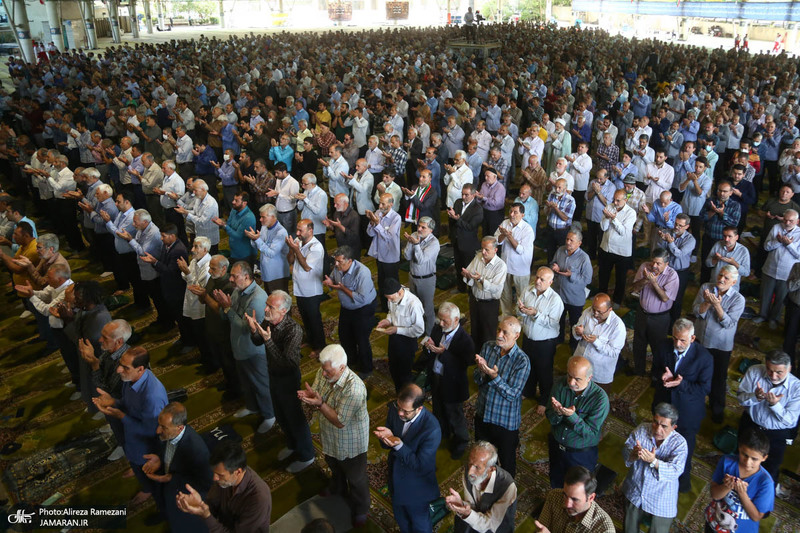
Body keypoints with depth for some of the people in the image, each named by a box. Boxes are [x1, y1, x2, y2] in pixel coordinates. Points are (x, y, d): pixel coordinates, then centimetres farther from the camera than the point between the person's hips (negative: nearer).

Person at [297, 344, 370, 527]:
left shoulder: (354, 389, -40)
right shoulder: (323, 373, -18)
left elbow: (340, 422, -32)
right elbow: (317, 400, -6)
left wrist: (320, 404, -42)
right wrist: (310, 395, -29)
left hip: (350, 443, -7)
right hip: (330, 437, 7)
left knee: (356, 477, 20)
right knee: (334, 466, 35)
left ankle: (360, 509, 47)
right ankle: (337, 490, 66)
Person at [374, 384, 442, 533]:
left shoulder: (432, 429, -36)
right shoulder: (395, 409, -20)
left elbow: (420, 465, -27)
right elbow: (386, 444, -6)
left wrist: (399, 446, -40)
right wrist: (387, 436, -31)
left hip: (415, 488, -5)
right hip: (396, 477, 5)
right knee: (401, 519, 31)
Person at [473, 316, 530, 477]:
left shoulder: (522, 361, -24)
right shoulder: (487, 347, -10)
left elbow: (512, 394, -23)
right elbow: (476, 379, -5)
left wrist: (494, 377, -37)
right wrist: (482, 371, -28)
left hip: (506, 421, -4)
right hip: (483, 414, 5)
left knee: (507, 459, 19)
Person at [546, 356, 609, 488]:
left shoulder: (600, 398, -27)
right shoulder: (561, 384, -16)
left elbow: (591, 433, -25)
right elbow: (550, 418, -12)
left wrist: (572, 416, -39)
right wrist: (558, 413, -35)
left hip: (582, 454, -3)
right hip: (556, 446, 4)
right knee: (555, 486, 27)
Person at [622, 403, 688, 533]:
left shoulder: (679, 443, -22)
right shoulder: (642, 430, -14)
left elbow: (675, 471, -32)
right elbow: (625, 451, -12)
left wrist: (654, 461, -48)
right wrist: (633, 454, -36)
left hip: (661, 502, -3)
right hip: (634, 492, 3)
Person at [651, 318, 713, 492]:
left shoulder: (704, 357, -26)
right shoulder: (663, 347, -16)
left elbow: (705, 388, -20)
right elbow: (654, 372, -2)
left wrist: (681, 383, -35)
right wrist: (662, 376, -26)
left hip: (688, 412, -3)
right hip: (663, 405, 3)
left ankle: (684, 476, 50)